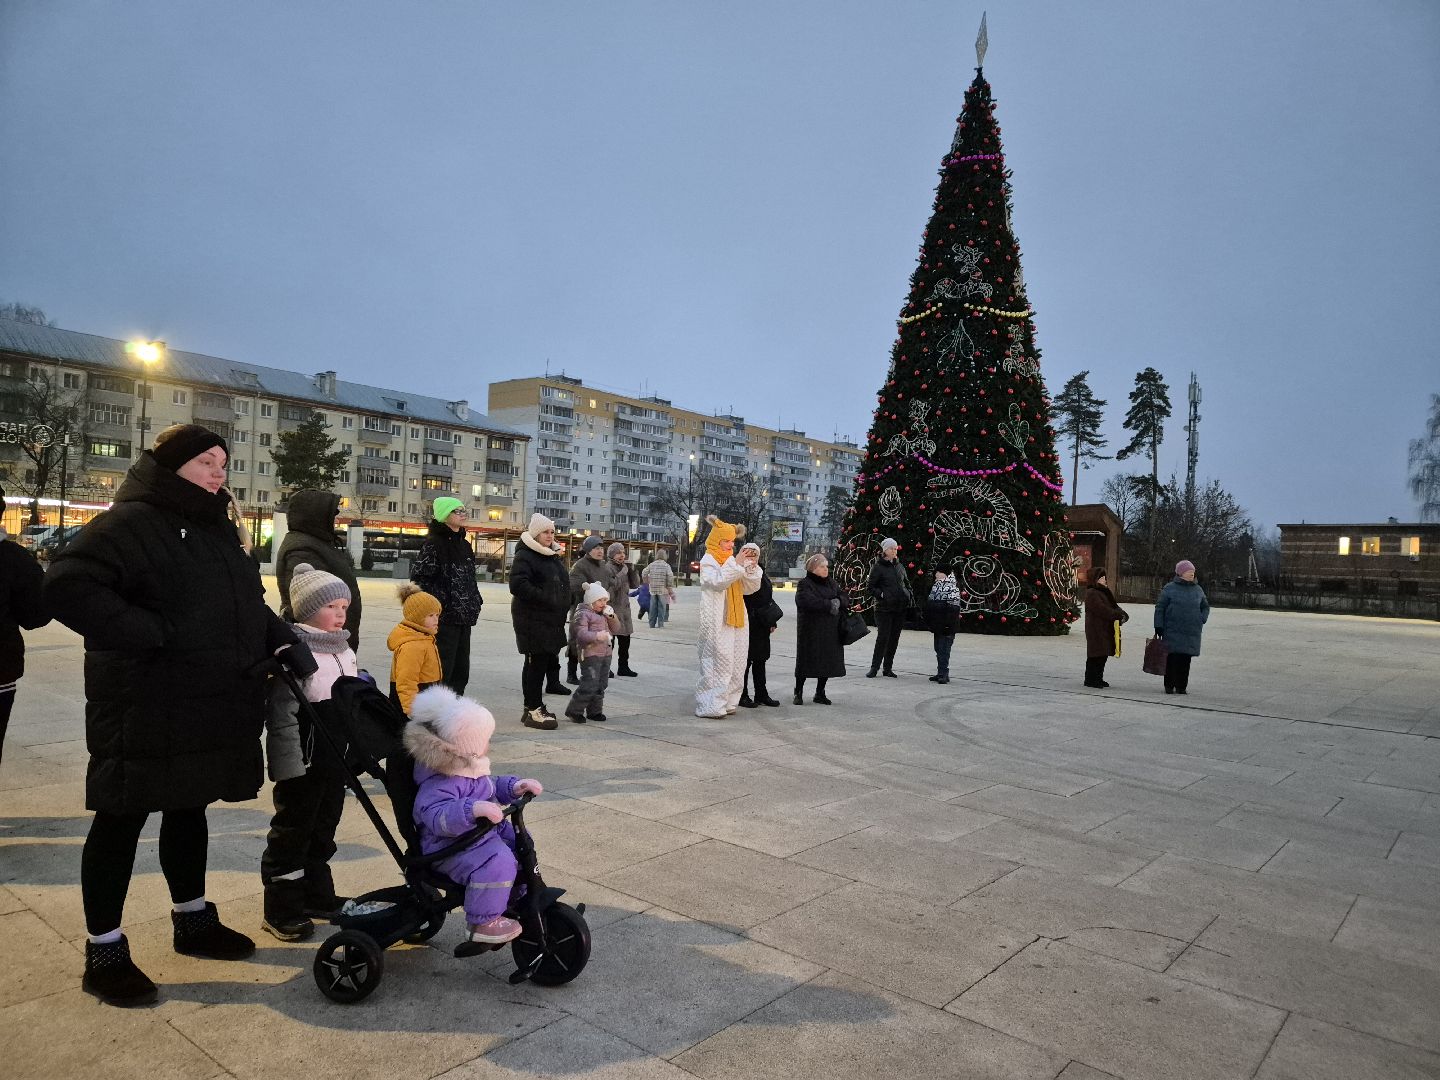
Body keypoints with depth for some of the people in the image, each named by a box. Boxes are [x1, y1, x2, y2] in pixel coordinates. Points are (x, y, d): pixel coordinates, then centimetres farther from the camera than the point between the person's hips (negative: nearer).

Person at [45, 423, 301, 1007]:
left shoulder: (216, 530, 14)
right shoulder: (128, 523, -13)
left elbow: (248, 604, 21)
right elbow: (68, 588, -24)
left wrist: (283, 641, 4)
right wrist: (152, 634, -25)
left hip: (212, 707, 8)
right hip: (144, 711, -8)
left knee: (189, 811, 20)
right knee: (121, 822, 5)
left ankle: (193, 919, 36)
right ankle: (104, 951, 20)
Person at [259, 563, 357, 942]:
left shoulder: (344, 649, 9)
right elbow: (282, 713, -20)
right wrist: (290, 765, -23)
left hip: (335, 756, 8)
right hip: (304, 758, -8)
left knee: (324, 827, 18)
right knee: (293, 829, 4)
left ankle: (318, 896, 31)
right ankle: (281, 909, 16)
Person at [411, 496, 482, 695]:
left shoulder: (464, 544, 15)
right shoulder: (434, 544, -10)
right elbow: (418, 576, -14)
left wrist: (475, 603, 15)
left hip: (464, 618, 8)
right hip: (444, 618, -8)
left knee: (461, 671, 12)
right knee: (443, 670, -6)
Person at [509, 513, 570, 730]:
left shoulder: (553, 556, 19)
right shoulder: (525, 556, -9)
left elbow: (562, 584, 31)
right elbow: (518, 585, -22)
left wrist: (563, 603, 13)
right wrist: (545, 599, -22)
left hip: (552, 620, 9)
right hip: (532, 620, -9)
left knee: (547, 661, 11)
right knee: (536, 663, -6)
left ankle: (534, 706, 21)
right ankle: (533, 710, 1)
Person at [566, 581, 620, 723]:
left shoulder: (604, 614, 18)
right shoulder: (583, 614, -8)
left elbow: (616, 629, 18)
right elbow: (581, 633, -18)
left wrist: (612, 617, 2)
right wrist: (596, 636, -32)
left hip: (605, 654, 9)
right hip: (590, 654, -8)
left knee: (601, 685, 12)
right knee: (589, 685, -12)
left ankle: (594, 711, 23)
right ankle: (574, 711, 1)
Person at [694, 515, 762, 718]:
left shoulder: (732, 561, 19)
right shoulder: (708, 561, -1)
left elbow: (750, 587, 15)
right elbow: (717, 582, -18)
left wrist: (752, 567, -1)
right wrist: (737, 564, -19)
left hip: (735, 621, 7)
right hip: (716, 622, -7)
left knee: (736, 664, 7)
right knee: (718, 661, -10)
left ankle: (727, 702, 14)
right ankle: (710, 706, -6)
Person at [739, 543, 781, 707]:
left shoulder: (762, 572, 15)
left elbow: (770, 598, 19)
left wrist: (772, 621, 16)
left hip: (762, 625, 8)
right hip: (747, 624, -7)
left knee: (760, 660, 14)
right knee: (745, 660, -2)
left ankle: (761, 694, 22)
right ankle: (742, 695, 7)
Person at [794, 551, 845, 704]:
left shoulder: (831, 582, 15)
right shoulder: (804, 584, -6)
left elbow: (843, 597, 8)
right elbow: (808, 601, -23)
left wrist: (838, 603, -15)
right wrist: (829, 604, -16)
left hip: (830, 631, 6)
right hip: (810, 631, -6)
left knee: (828, 662, 7)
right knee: (806, 661, -1)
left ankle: (820, 693, 20)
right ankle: (798, 693, 13)